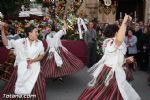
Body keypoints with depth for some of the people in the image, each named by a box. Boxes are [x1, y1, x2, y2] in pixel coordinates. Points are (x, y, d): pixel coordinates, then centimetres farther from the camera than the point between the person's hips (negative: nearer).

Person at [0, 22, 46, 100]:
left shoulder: (39, 43, -1)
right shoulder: (20, 41, -5)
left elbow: (41, 55, 5)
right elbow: (6, 43, -7)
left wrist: (33, 60, -13)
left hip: (34, 69, 1)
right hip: (21, 69, 0)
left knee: (36, 90, 1)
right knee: (17, 90, 6)